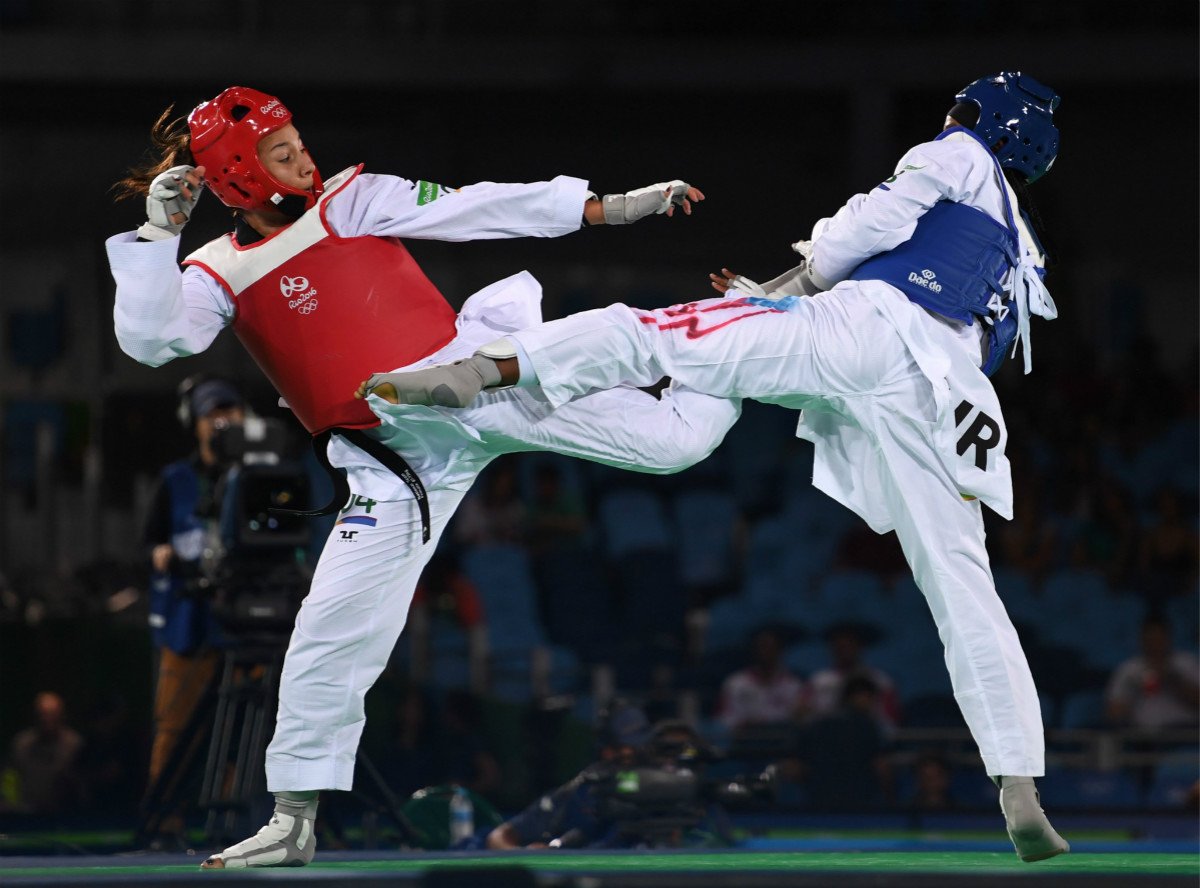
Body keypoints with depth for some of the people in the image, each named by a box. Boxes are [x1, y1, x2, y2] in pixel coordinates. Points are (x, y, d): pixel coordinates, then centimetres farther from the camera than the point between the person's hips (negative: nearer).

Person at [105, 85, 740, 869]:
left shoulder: (351, 200, 1)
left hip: (483, 375, -1)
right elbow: (150, 339, -12)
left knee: (676, 437, -7)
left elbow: (484, 210, -3)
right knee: (329, 637, -3)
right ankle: (295, 821, 9)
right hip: (396, 465, 1)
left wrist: (611, 209, -7)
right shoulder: (219, 273, 4)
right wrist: (159, 231, -19)